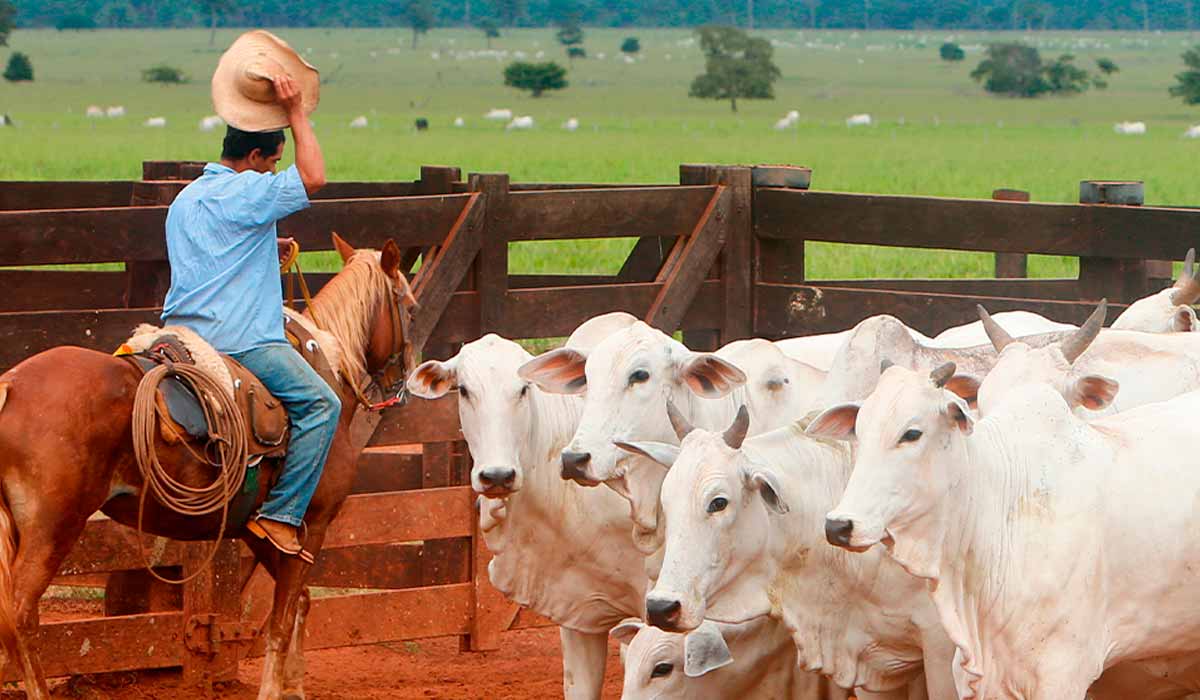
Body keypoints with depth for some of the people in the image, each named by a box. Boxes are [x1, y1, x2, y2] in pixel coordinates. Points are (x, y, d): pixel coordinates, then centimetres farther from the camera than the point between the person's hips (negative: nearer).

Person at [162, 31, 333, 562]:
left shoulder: (185, 199, 21)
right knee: (321, 404, -9)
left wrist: (267, 250, 30)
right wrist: (297, 114, -12)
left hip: (180, 333, 10)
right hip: (235, 339, -9)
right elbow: (313, 178, -18)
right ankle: (280, 517, -14)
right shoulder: (245, 192, -9)